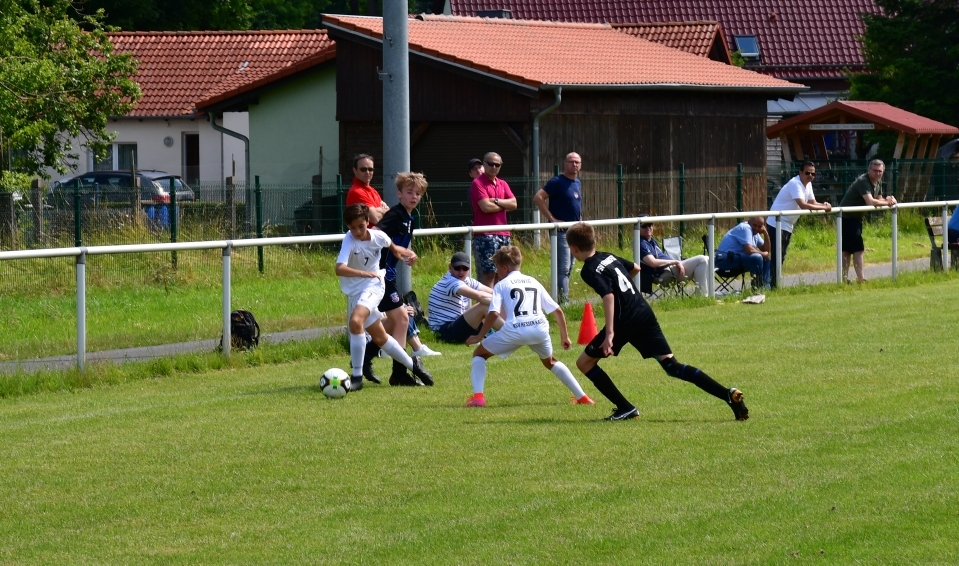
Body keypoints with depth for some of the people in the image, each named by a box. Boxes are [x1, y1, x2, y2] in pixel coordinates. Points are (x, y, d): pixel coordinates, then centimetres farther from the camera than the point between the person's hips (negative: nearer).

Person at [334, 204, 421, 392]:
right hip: (355, 290, 1)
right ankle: (412, 365, 32)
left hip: (373, 286, -1)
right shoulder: (349, 241, -20)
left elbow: (392, 247, 16)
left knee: (356, 321, -28)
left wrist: (407, 253, -2)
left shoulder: (378, 236, -10)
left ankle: (357, 376, -23)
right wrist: (365, 273, -51)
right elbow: (340, 269, -38)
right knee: (380, 337, 11)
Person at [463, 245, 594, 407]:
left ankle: (478, 396, -2)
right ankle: (582, 397, 27)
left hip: (514, 330, -4)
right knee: (549, 362, 34)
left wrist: (479, 337, 7)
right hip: (540, 329, 4)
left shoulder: (501, 285, 14)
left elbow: (494, 314, -2)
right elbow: (557, 311, 25)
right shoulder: (534, 282, 27)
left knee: (479, 353, 17)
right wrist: (564, 336, 34)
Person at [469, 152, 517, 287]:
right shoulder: (478, 183, -4)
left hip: (503, 234, 7)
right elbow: (486, 207, -16)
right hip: (485, 235, -7)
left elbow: (513, 204, 5)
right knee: (488, 274, -12)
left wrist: (496, 201, -10)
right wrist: (504, 205, 0)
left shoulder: (503, 184, 18)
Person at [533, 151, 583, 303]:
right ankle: (563, 301, -12)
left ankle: (563, 299, 18)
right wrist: (552, 219, -19)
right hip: (561, 232, -8)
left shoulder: (578, 183, 14)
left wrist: (580, 220, 15)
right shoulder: (557, 182, -11)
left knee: (568, 268, 12)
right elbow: (538, 198, -19)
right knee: (563, 268, -11)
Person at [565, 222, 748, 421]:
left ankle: (625, 408, 3)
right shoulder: (608, 257, 17)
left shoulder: (589, 271, -8)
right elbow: (635, 268, 34)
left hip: (625, 322, -8)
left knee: (584, 362, 7)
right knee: (671, 365, 4)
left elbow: (608, 296, -23)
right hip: (645, 313, 8)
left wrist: (609, 333, -30)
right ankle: (728, 395, -10)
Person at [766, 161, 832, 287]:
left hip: (787, 226, 10)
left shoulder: (808, 184, 9)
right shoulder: (795, 184, -21)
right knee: (776, 257, -12)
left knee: (781, 257, 11)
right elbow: (803, 205, -32)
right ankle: (772, 285, -14)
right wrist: (824, 208, -27)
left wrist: (824, 205, -9)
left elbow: (813, 203, 13)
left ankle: (774, 285, 15)